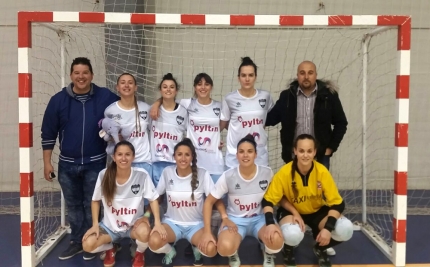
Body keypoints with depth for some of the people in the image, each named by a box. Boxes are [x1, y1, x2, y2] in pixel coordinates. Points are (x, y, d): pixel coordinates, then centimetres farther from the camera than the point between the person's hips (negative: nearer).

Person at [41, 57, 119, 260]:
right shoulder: (59, 100, -4)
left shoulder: (105, 97, -8)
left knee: (92, 205, 10)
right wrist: (47, 162, 1)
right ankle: (76, 241, 30)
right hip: (67, 164, 2)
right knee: (73, 205, 15)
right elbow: (48, 133, 1)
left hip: (95, 163, -2)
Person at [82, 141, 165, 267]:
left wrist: (157, 222, -21)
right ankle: (110, 249, 16)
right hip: (110, 225, 2)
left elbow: (153, 199, -8)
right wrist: (95, 224, -8)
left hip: (134, 224, -2)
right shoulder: (104, 175, -13)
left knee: (144, 232, -36)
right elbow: (95, 200, 1)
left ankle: (139, 253, 4)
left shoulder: (142, 175, -17)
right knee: (87, 245, -22)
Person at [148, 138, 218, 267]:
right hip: (172, 222, 1)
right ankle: (170, 252, 8)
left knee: (211, 250, -30)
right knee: (154, 242, -31)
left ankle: (197, 250, 10)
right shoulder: (167, 172, -5)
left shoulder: (203, 174, -11)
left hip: (196, 224, -1)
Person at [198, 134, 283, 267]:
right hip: (235, 219, -1)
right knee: (225, 248, -34)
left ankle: (268, 255, 7)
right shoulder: (228, 176, -15)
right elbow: (209, 202, -7)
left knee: (276, 240, -33)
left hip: (259, 218, 1)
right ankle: (233, 255, 8)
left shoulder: (267, 173, -11)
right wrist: (207, 232, -14)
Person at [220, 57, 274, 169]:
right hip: (235, 157, -1)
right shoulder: (229, 99, -6)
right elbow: (223, 124, 7)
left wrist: (258, 126, 9)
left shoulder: (265, 96, -1)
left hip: (260, 156, 2)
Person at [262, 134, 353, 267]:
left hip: (317, 211, 2)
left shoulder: (322, 171, -21)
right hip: (291, 211, -2)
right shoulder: (285, 172, -25)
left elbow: (337, 203, -17)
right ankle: (288, 249, 5)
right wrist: (270, 224, -36)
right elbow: (268, 200, -18)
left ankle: (320, 249, 11)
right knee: (292, 234, -36)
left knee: (345, 229, -24)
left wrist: (328, 228, -31)